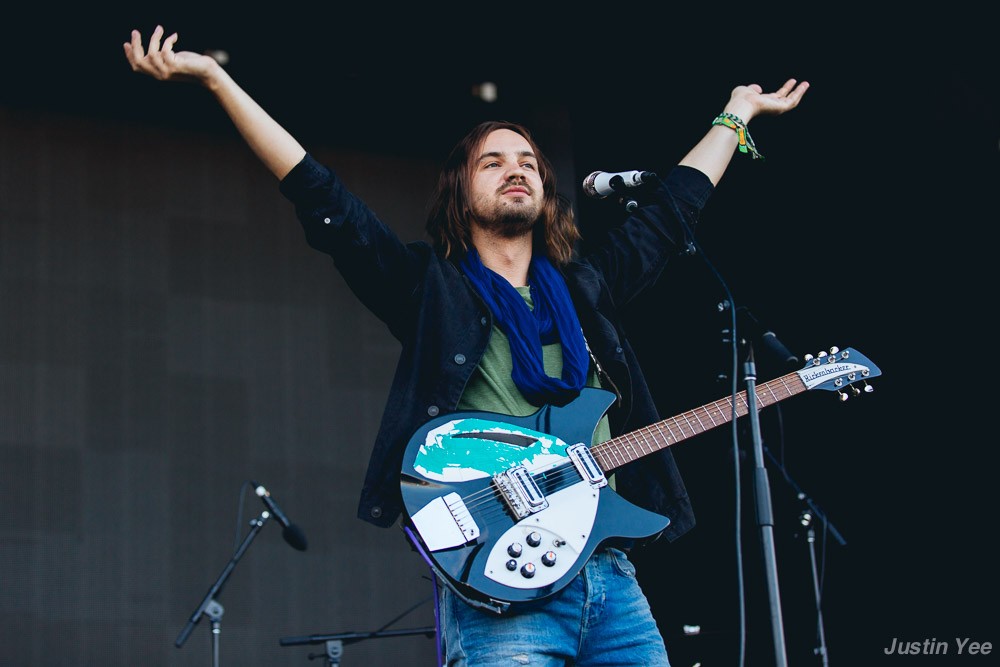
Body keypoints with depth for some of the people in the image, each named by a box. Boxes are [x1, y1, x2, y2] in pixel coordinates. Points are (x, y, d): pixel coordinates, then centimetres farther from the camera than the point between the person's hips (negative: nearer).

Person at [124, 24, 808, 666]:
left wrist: (736, 114, 42)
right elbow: (322, 197, 1)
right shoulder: (432, 288, 8)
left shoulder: (587, 288, 20)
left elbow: (672, 206, 33)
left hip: (612, 577, 5)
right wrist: (214, 77, -4)